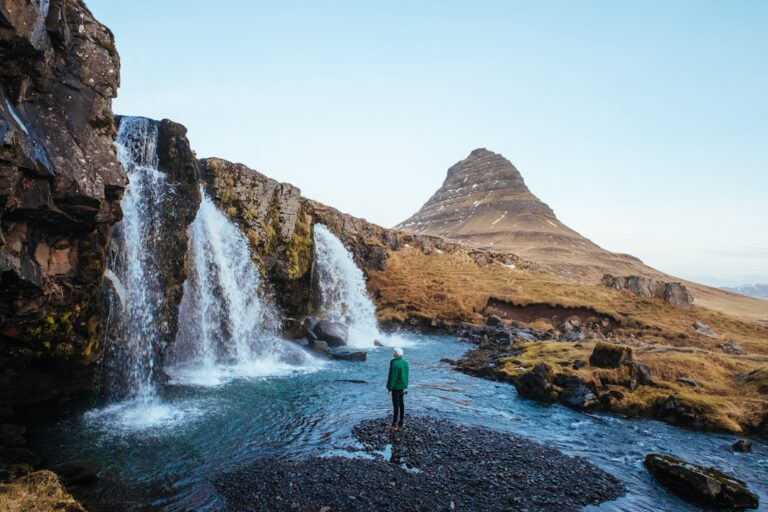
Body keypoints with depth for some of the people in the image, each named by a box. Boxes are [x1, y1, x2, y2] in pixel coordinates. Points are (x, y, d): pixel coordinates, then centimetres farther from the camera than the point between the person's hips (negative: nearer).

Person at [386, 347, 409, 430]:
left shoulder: (395, 364, -22)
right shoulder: (405, 362, 4)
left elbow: (393, 377, -21)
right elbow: (406, 376, 10)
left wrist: (389, 388, -14)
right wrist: (405, 386, 17)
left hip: (396, 387, -8)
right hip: (403, 386, 8)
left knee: (396, 405, -1)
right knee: (401, 403, 14)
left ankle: (394, 425, 7)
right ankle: (401, 423, 22)